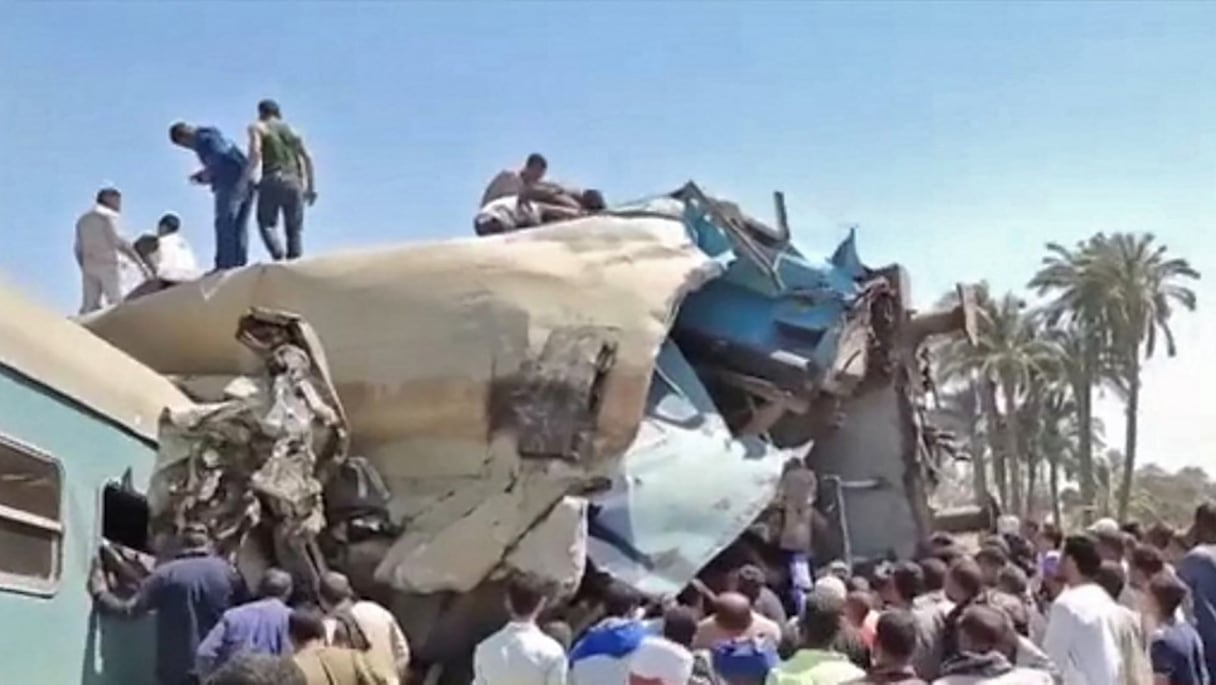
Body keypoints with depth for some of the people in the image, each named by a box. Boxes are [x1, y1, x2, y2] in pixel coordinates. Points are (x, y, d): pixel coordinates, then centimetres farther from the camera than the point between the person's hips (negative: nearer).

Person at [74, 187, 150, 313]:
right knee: (116, 303, -7)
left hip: (88, 266, 7)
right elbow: (119, 242, -16)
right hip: (107, 265, -7)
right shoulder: (107, 215, -5)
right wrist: (141, 264, -20)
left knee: (89, 305, 1)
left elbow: (79, 249, 16)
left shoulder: (83, 219, 17)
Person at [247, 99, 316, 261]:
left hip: (272, 181, -3)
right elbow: (307, 158, 14)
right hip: (294, 183, 3)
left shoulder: (258, 127, 11)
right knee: (294, 228, 8)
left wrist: (248, 172, 4)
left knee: (266, 223, 6)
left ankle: (278, 255, -18)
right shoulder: (291, 131, 23)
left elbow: (256, 152, -8)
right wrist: (311, 186, 13)